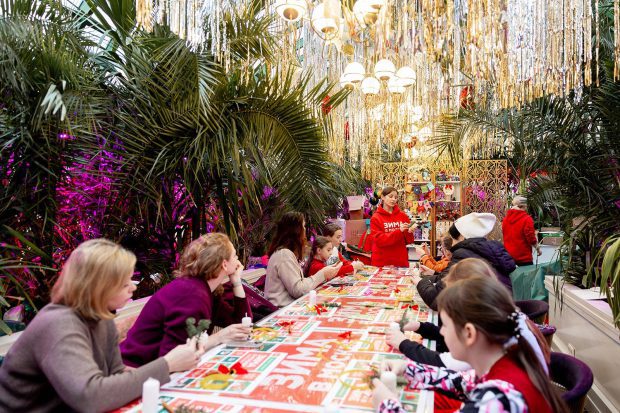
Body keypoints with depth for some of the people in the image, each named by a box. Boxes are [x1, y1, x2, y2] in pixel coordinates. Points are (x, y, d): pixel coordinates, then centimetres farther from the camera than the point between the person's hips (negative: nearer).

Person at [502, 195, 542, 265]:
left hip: (508, 255, 5)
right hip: (523, 256, -5)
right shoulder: (527, 219, -14)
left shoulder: (506, 218, 3)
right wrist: (538, 248, 2)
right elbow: (531, 238, -14)